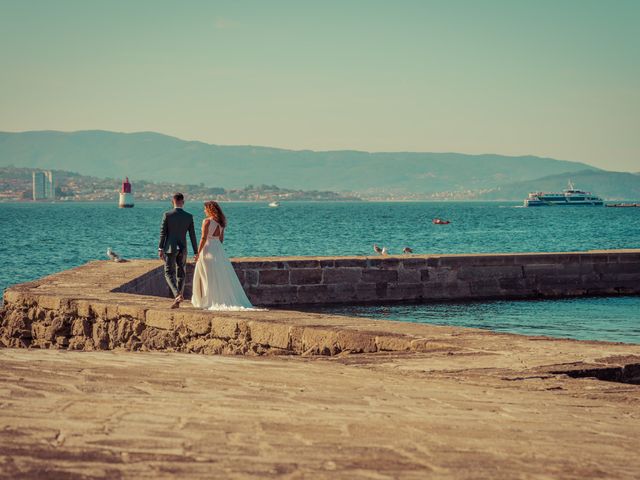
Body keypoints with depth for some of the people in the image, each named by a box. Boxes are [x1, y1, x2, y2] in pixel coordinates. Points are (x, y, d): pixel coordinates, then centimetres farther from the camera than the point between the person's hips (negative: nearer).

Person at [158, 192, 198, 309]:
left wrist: (160, 249, -4)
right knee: (181, 274, 13)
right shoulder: (189, 216, -1)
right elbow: (192, 235, 1)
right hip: (182, 249, 3)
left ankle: (177, 295, -21)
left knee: (169, 273, 2)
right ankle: (177, 300, 13)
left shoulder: (167, 215, -8)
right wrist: (196, 252, 7)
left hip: (170, 248, -3)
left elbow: (163, 233, -8)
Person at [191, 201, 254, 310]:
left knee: (208, 278, 1)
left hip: (208, 248, -6)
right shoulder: (221, 222, 9)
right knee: (222, 276, 11)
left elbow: (204, 238, -17)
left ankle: (208, 302, 3)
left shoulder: (207, 221, -12)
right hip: (218, 249, 6)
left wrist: (198, 252, -13)